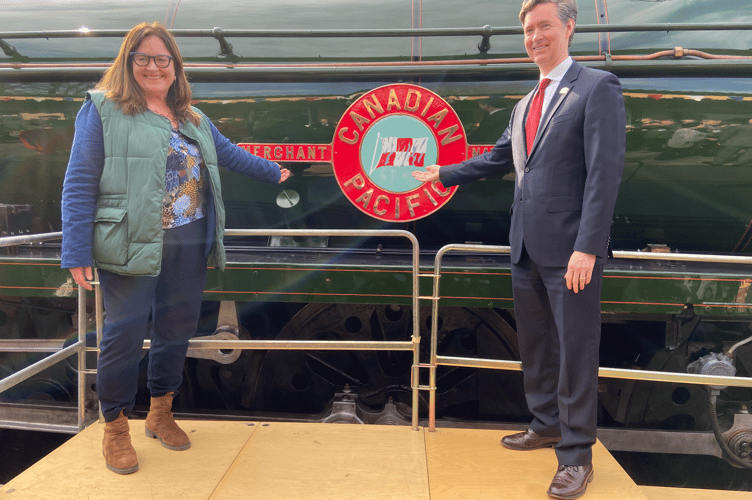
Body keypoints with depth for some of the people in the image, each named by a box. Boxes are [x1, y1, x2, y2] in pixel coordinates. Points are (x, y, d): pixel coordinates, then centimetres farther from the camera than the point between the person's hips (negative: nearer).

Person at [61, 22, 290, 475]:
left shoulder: (193, 119, 18)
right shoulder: (103, 110, -1)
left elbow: (231, 154, 33)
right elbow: (80, 185, -5)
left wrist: (274, 172, 42)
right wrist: (77, 254, -11)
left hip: (190, 246, 6)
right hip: (132, 245, -6)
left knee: (178, 328, 12)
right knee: (126, 333, -3)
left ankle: (161, 413, 32)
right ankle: (116, 428, 18)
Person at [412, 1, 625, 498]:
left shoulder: (598, 88, -6)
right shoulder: (524, 105, 18)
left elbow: (605, 172, -14)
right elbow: (497, 159, 28)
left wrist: (587, 248, -20)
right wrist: (444, 174, 33)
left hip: (570, 250, -7)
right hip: (527, 248, 8)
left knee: (575, 351, 1)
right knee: (535, 345, 17)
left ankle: (576, 455, 15)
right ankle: (546, 424, 35)